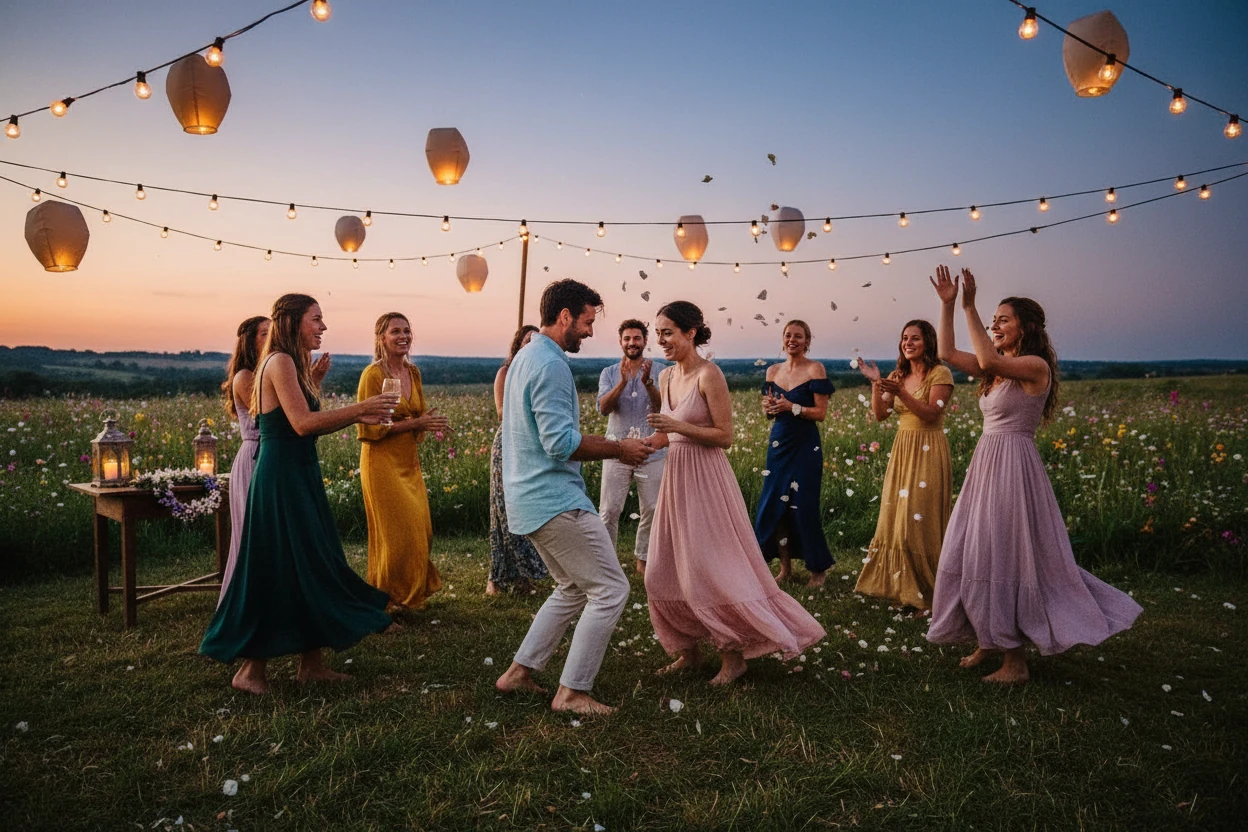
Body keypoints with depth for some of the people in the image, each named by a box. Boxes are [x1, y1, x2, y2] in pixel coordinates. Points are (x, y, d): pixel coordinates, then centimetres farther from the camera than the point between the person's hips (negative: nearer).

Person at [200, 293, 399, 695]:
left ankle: (311, 663, 20)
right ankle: (251, 669, 11)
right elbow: (302, 423, -23)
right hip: (282, 477, -10)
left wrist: (357, 416, 5)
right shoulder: (280, 362, -14)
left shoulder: (295, 364, 15)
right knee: (277, 571, -2)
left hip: (299, 476, 10)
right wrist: (359, 408, -19)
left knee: (311, 567, 12)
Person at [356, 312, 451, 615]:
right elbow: (368, 428, -16)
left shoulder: (413, 372, 8)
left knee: (420, 531, 10)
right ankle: (386, 599, 16)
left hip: (410, 464, 7)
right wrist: (413, 423, -21)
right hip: (382, 464, -7)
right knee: (396, 533, -2)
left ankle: (411, 592, 27)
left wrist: (428, 421, -5)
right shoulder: (373, 374, -13)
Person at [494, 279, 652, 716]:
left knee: (573, 588, 21)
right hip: (555, 500, -11)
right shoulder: (550, 364, -17)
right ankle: (572, 692, 2)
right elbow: (562, 443, -23)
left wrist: (612, 446, 21)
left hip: (530, 499, 11)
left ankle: (520, 671, 23)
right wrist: (619, 449, -12)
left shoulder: (526, 357, 17)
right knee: (610, 589, -3)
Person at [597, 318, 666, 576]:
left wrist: (648, 383, -26)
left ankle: (643, 559, 22)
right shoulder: (609, 373, 5)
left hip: (652, 452, 0)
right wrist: (622, 383, -24)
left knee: (652, 510, 6)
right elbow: (603, 408, -9)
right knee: (609, 510, -3)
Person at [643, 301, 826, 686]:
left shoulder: (709, 375, -14)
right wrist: (650, 442, 0)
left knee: (711, 571, -4)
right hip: (676, 476, 8)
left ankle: (734, 655, 13)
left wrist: (677, 426, -22)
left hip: (706, 479, -8)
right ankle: (688, 650, 25)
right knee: (664, 573, 10)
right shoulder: (666, 376, 9)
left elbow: (725, 436, -15)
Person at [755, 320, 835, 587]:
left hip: (805, 445, -5)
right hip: (778, 444, 5)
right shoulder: (773, 371, 9)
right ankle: (785, 567, 20)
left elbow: (821, 412, -10)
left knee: (804, 507, -3)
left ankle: (818, 569, 15)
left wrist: (791, 407, -21)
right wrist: (768, 407, -7)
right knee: (774, 504, 5)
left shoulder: (815, 369, -7)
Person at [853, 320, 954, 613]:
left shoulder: (940, 373, -7)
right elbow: (880, 414, 4)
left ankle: (925, 594, 5)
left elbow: (931, 414, -17)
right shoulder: (898, 375, 12)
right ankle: (901, 588, 20)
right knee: (896, 519, 8)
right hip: (902, 451, 7)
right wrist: (875, 383, -8)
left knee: (919, 520, -6)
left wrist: (900, 392, -26)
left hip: (928, 453, -7)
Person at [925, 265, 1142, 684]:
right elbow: (948, 354, 12)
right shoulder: (998, 370, 13)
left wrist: (969, 307, -24)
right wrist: (948, 304, 5)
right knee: (976, 554, 12)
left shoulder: (1035, 366, -12)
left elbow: (988, 360, -29)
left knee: (1005, 558, -4)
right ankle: (988, 639, 25)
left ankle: (1015, 661, 8)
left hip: (1013, 467, -9)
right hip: (987, 464, 9)